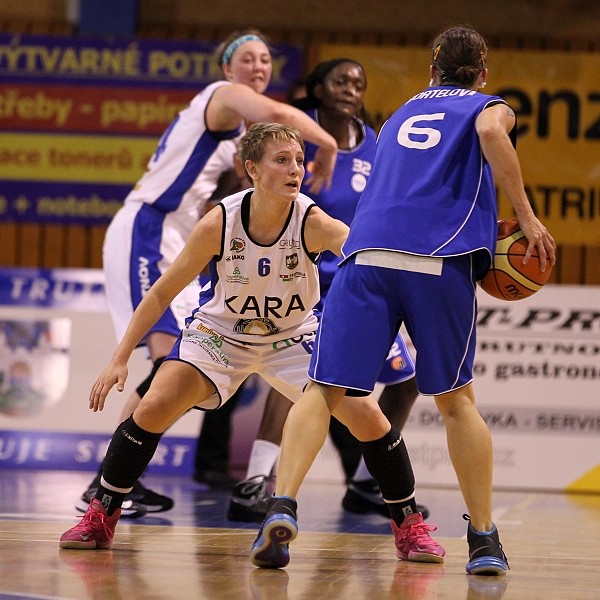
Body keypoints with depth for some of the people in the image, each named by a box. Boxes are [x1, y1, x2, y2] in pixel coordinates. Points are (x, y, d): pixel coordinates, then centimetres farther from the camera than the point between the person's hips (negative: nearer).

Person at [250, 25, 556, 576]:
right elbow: (490, 130, -7)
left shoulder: (400, 115, 33)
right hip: (441, 261, -2)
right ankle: (484, 540, 12)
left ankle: (282, 507, -23)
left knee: (325, 390, -1)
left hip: (368, 254, 2)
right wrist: (527, 218, -4)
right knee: (456, 400, 11)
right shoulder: (490, 106, 19)